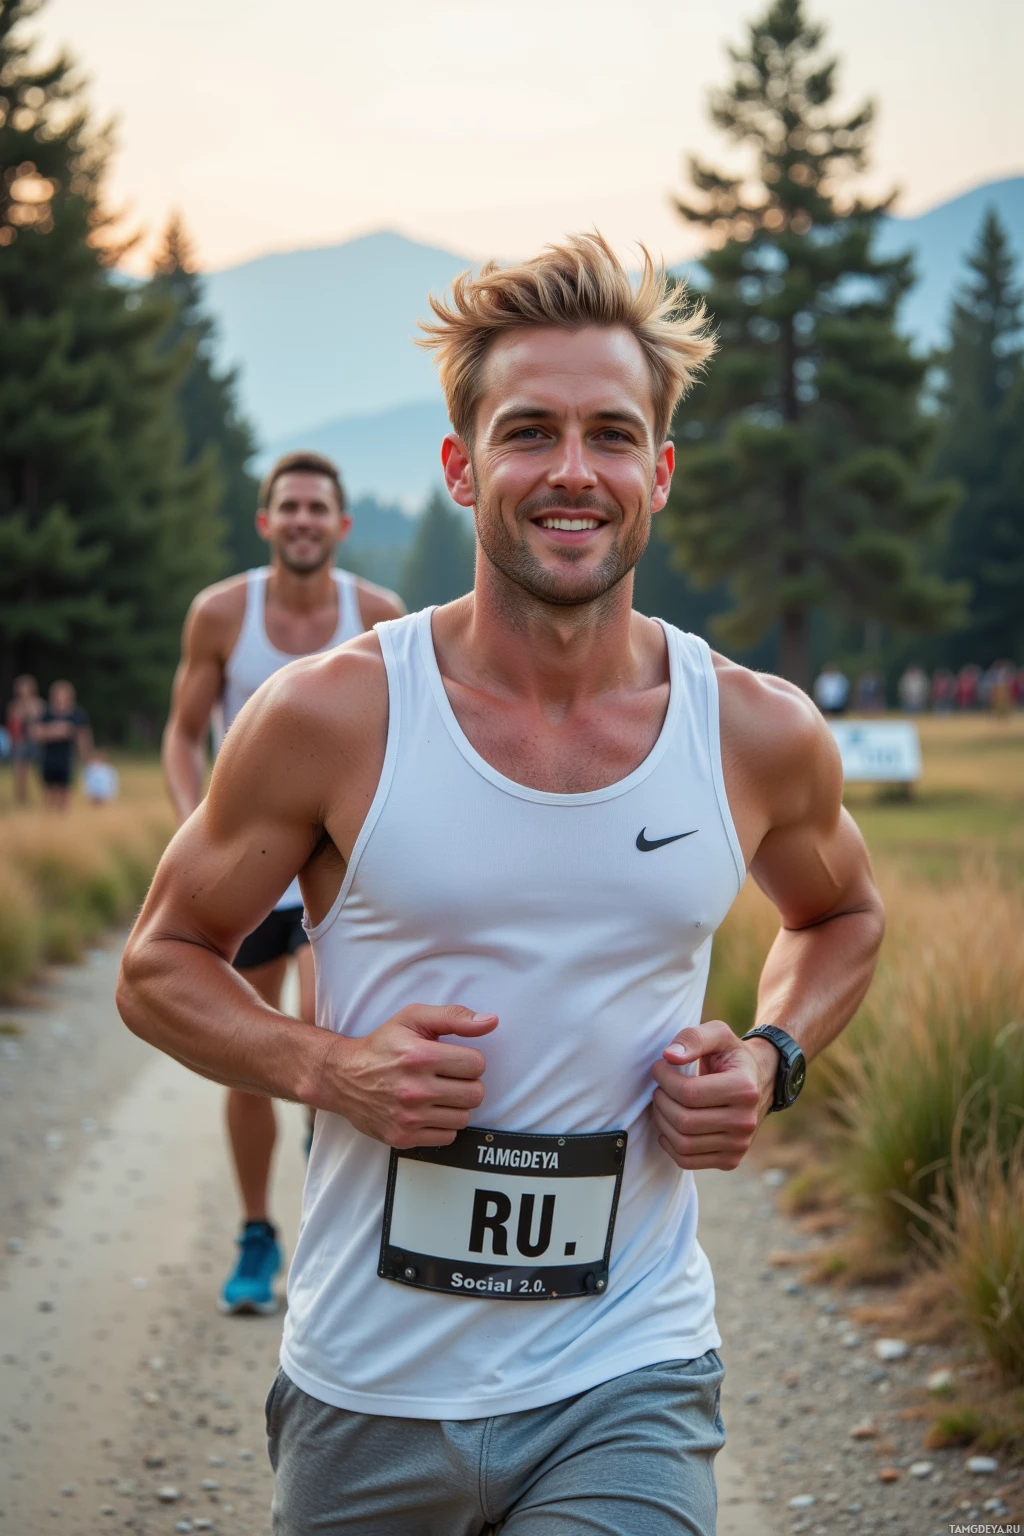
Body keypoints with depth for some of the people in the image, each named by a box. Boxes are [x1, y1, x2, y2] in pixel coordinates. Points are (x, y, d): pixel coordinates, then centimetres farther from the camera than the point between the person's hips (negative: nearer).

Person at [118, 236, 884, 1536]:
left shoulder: (761, 737, -3)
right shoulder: (331, 719, -9)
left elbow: (840, 914, 19)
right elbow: (158, 965, 2)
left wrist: (773, 1059, -1)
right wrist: (324, 1067, -15)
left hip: (627, 1387, 0)